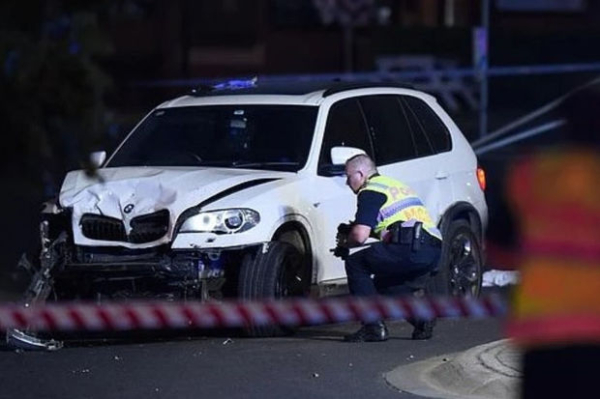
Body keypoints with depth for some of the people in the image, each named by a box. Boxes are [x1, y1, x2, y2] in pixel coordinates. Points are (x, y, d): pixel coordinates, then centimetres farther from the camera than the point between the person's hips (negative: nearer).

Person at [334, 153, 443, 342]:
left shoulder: (370, 192, -1)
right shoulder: (394, 185, 29)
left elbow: (360, 236, -10)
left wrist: (344, 244, 13)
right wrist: (350, 230, 31)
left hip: (412, 247, -9)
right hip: (433, 252, 9)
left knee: (356, 263, 3)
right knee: (386, 284, 29)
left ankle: (374, 327, -4)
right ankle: (422, 316, 7)